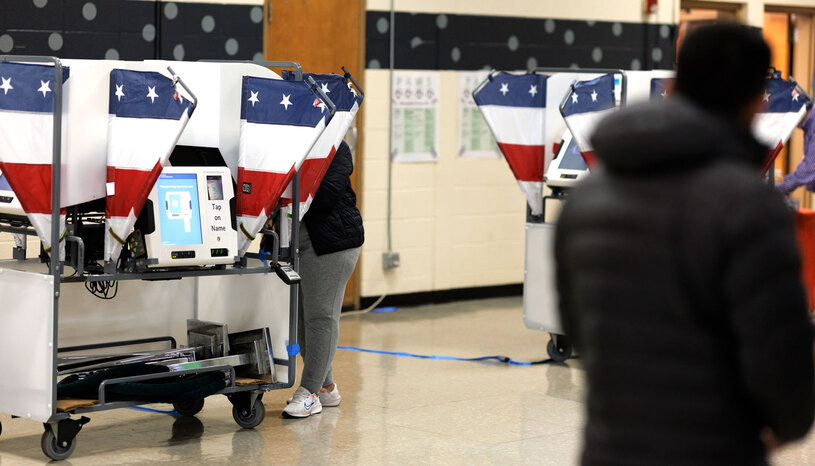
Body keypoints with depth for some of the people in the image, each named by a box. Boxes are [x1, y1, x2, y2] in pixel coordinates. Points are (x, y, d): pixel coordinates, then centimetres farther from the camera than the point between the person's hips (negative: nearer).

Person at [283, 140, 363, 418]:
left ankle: (310, 392, 0)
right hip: (289, 245, 7)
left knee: (320, 316, -4)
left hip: (329, 244, -7)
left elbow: (327, 194, -17)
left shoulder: (334, 149, -5)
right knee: (300, 318, 11)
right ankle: (325, 387, 23)